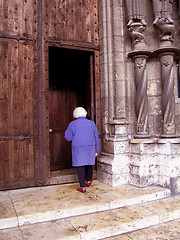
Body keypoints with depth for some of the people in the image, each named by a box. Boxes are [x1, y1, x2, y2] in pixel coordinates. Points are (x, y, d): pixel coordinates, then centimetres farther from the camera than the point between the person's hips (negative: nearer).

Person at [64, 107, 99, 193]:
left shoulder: (73, 124, -3)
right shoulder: (91, 123, 5)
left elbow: (68, 138, -3)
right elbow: (96, 138, 5)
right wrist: (96, 150, 10)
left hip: (78, 149, -3)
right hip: (90, 148, 3)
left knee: (80, 166, 2)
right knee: (89, 164, 19)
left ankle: (83, 187, 2)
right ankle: (89, 181, 36)